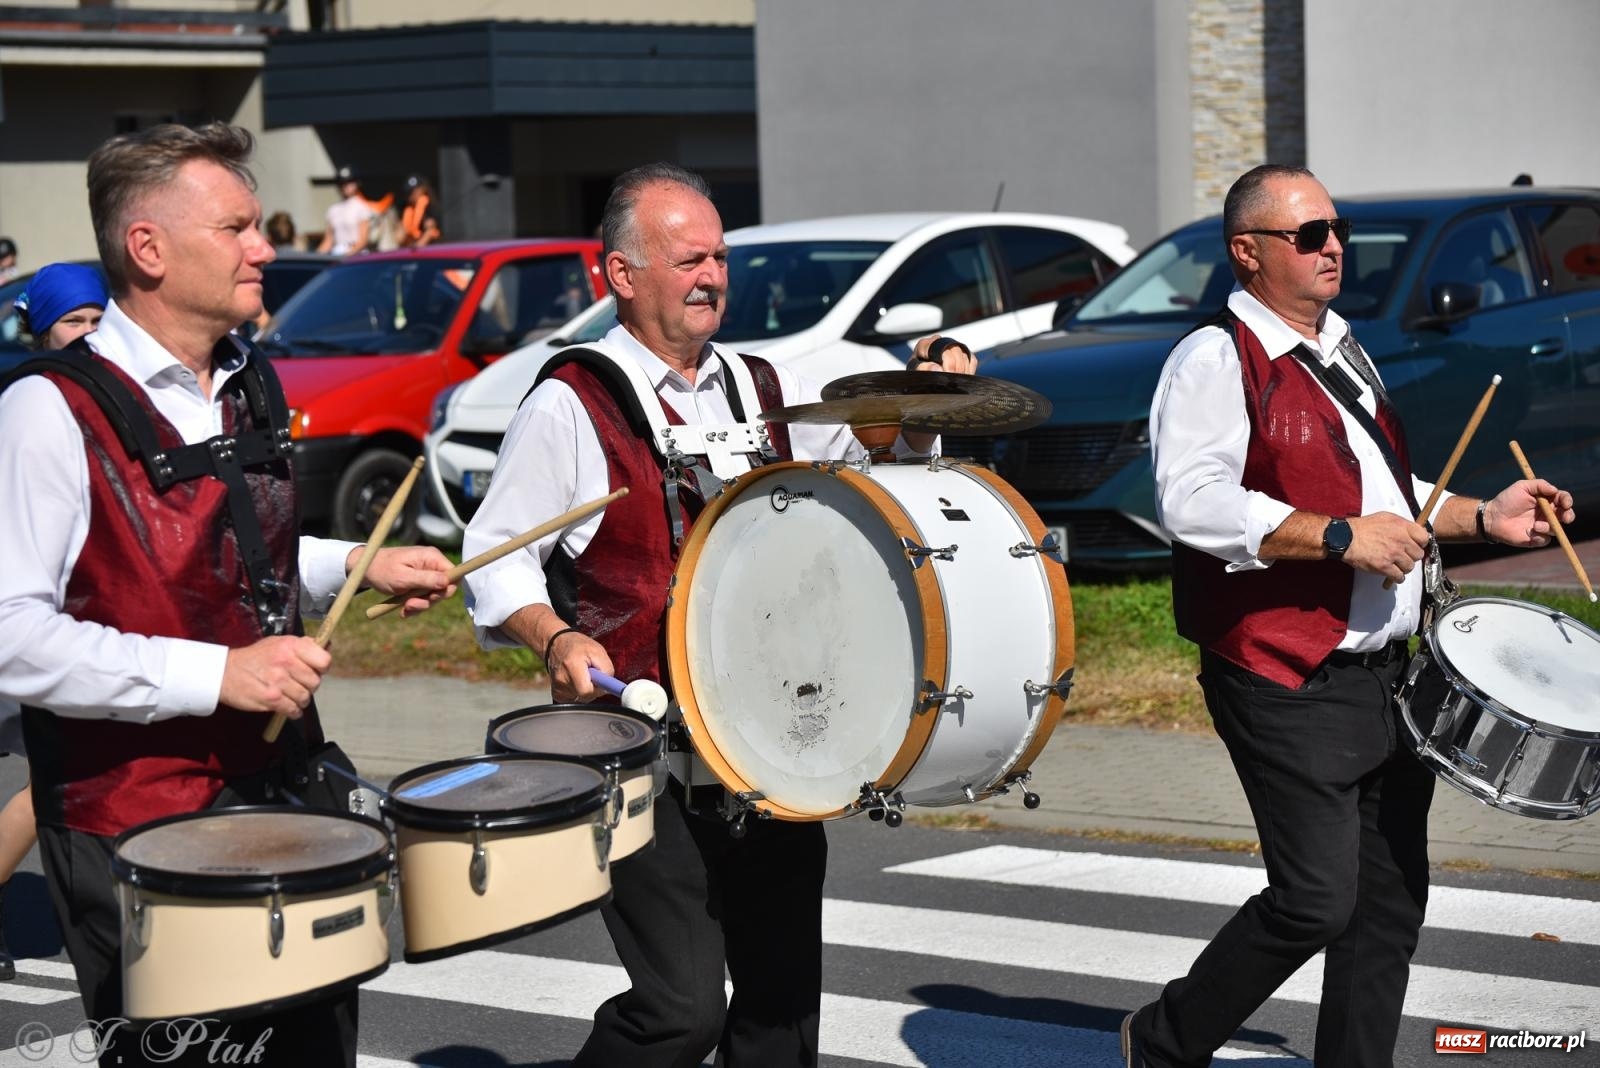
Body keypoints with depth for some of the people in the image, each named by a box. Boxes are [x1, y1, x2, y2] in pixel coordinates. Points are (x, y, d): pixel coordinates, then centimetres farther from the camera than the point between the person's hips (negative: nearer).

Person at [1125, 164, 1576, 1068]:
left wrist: (1482, 517, 16)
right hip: (1289, 684, -9)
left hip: (1389, 676, 9)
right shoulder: (1217, 358, -9)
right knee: (1316, 901, -10)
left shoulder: (1344, 353, 20)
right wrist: (1340, 538, -22)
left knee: (1392, 902, 9)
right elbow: (1193, 503, -22)